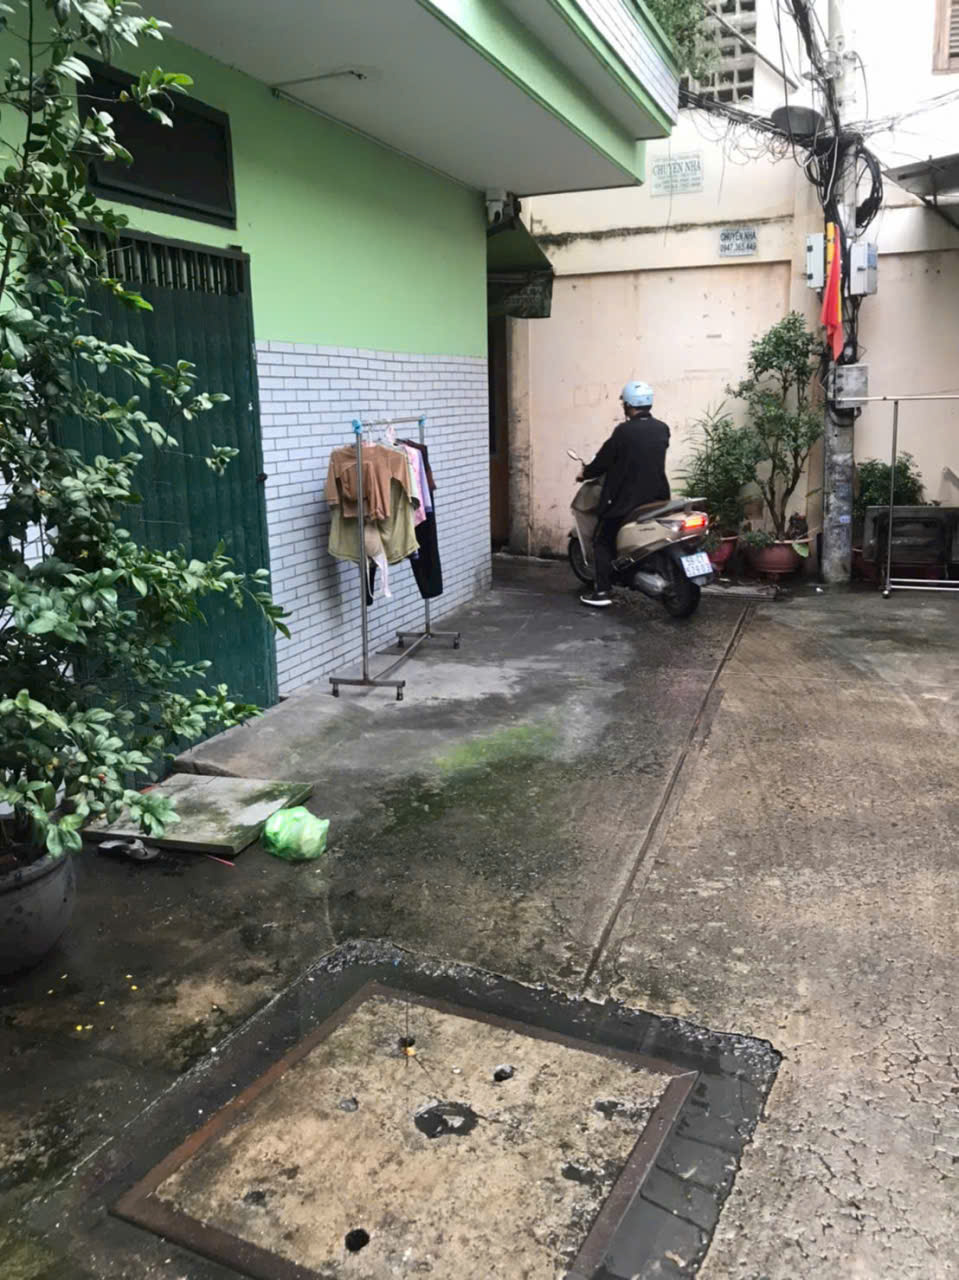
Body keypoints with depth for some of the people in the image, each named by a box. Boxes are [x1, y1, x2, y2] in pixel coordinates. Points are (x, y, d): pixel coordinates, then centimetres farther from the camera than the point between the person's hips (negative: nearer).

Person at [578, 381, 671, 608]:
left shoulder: (624, 431, -15)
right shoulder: (662, 429, 3)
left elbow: (604, 459, -7)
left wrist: (586, 474, 11)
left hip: (626, 498, -6)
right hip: (657, 497, 6)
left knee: (603, 542, 5)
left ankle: (601, 592, 0)